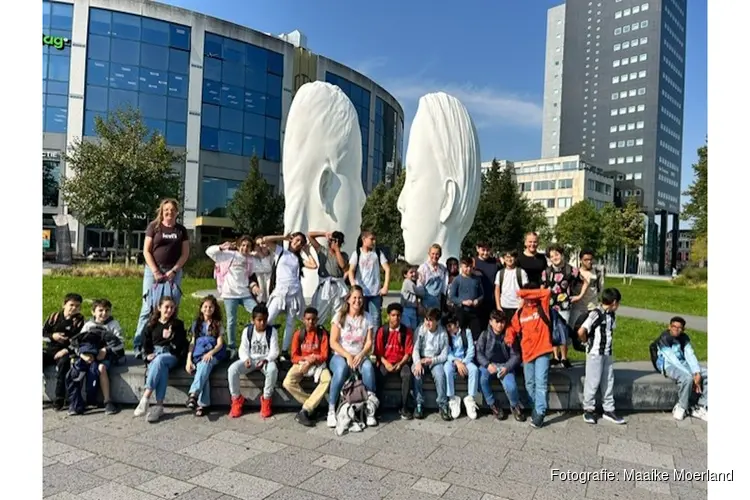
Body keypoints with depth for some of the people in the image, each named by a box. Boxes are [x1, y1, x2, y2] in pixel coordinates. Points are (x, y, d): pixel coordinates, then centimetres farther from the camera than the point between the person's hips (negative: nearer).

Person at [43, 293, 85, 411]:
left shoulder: (79, 320, 2)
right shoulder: (54, 316, 10)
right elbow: (43, 334, 11)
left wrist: (66, 350, -17)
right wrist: (53, 336, -9)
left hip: (65, 351, -4)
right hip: (49, 349, 4)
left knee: (63, 362, -34)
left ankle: (59, 400, -28)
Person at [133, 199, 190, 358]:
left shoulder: (181, 230, 8)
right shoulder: (154, 226, 3)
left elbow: (185, 254, 6)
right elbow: (146, 251, 0)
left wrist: (173, 270, -6)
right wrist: (155, 271, -9)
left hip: (174, 272, 2)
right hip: (153, 270, -2)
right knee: (148, 307, -5)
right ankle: (139, 346, 0)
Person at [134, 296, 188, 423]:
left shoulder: (178, 324, 13)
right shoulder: (151, 324, 18)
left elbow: (182, 344, 6)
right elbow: (146, 343, 13)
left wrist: (171, 337, -12)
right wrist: (149, 354, -6)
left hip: (171, 355, -1)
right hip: (154, 354, 1)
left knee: (159, 360, -37)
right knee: (162, 368, -36)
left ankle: (145, 398, -41)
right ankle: (159, 406, -43)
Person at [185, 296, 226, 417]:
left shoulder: (218, 325, 10)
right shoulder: (197, 324, 18)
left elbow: (219, 344, 0)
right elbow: (192, 343, 12)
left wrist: (210, 353, -20)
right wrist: (189, 360, -2)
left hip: (213, 354, -1)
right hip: (198, 354, 2)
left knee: (205, 365, -36)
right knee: (202, 369, -31)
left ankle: (193, 394, -48)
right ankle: (203, 404, -35)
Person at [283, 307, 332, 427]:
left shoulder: (322, 334, -1)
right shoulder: (298, 334, 1)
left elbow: (324, 355, -3)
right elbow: (294, 357, 0)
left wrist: (314, 359, -22)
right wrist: (306, 358, -19)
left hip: (318, 364, -1)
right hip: (301, 363, 1)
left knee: (327, 380, -33)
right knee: (287, 383, -28)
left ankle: (305, 411, -26)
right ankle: (312, 405, -12)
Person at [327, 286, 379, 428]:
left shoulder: (366, 318, 8)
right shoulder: (340, 317, 1)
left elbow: (369, 342, 2)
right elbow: (333, 343, -5)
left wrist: (361, 355, -17)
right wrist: (347, 355, -18)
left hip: (359, 356, 2)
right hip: (340, 356, -2)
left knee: (368, 367, -33)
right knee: (341, 369, -36)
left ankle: (370, 409, -25)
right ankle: (331, 410, -28)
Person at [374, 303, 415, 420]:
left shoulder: (407, 331, 0)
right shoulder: (382, 331, -1)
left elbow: (408, 352, 1)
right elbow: (378, 352, 1)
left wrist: (400, 364, -14)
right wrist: (386, 363, -14)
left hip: (401, 362, 0)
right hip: (385, 361, 0)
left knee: (407, 375, -30)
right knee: (379, 375, -31)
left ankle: (404, 408, -17)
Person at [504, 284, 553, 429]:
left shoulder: (542, 307, -1)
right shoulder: (520, 312, 9)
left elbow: (547, 292, -17)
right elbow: (513, 327, 12)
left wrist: (526, 292, -20)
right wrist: (510, 337, -9)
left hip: (542, 351, -4)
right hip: (527, 352, 5)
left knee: (541, 382, -10)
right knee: (530, 383, 13)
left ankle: (540, 413, -7)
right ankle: (534, 408, 28)